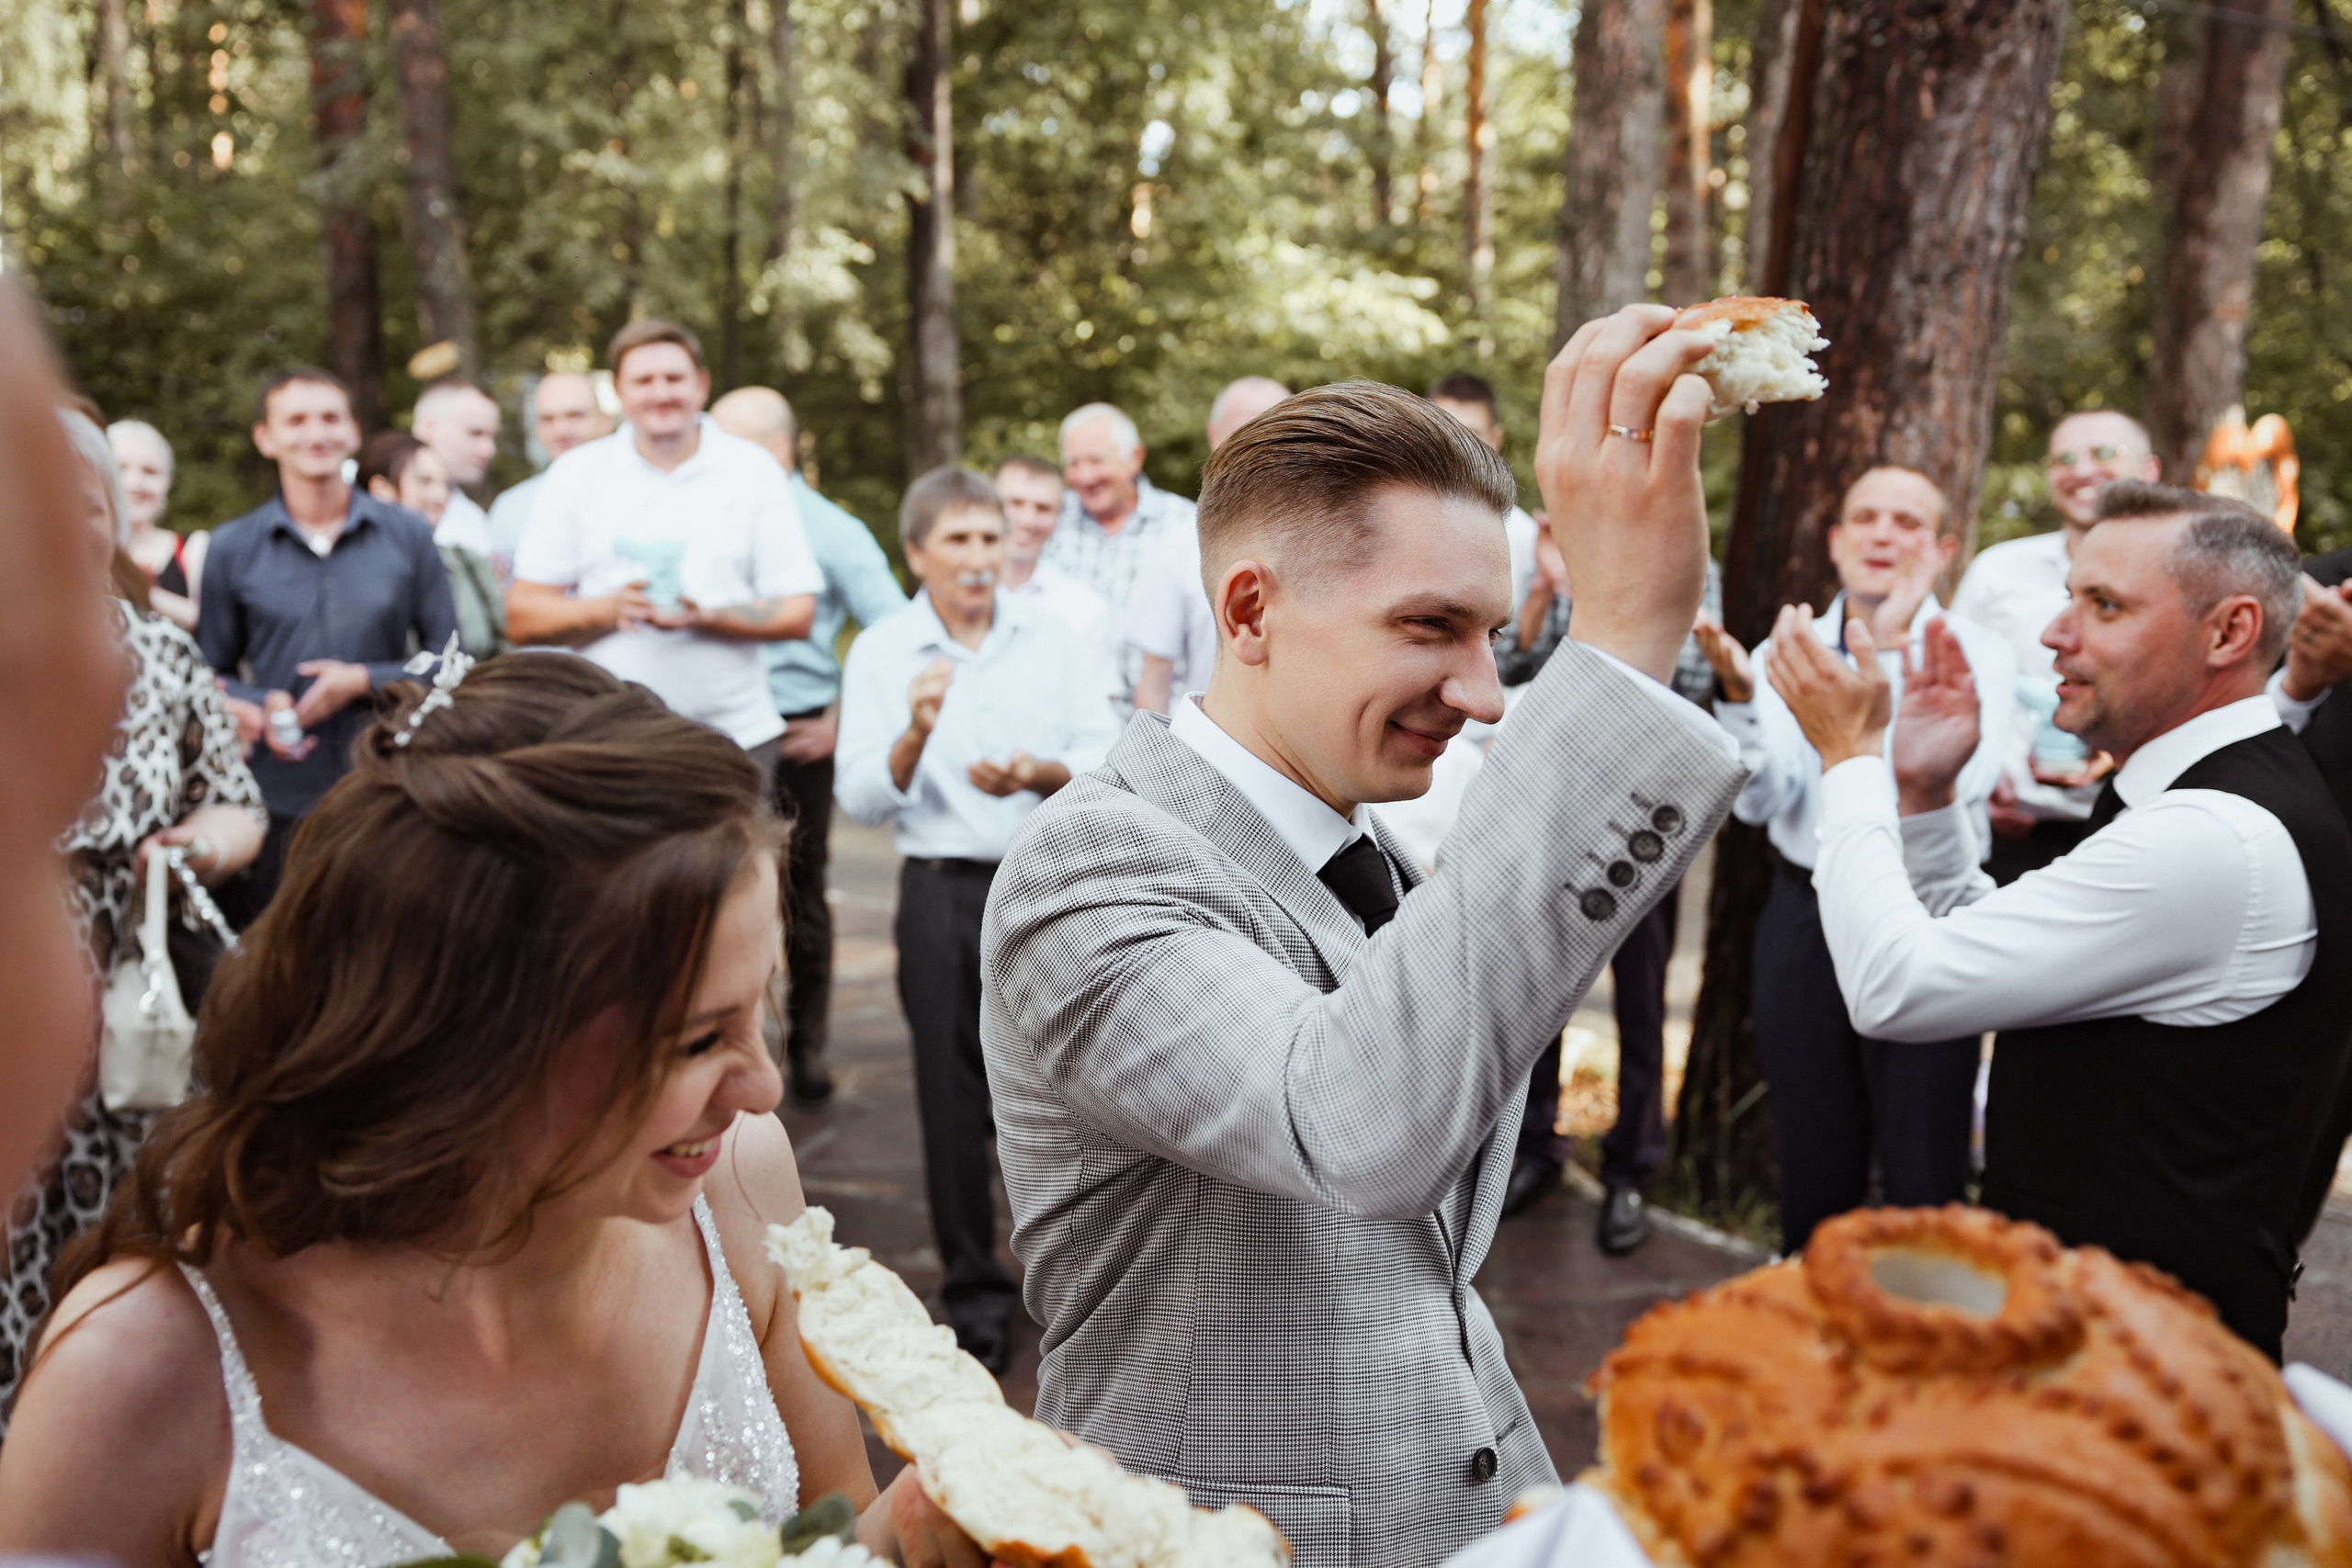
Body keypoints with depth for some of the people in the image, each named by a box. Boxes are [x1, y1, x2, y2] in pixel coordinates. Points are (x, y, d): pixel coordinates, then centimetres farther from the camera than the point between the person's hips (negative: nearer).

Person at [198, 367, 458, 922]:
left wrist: (366, 680, -9)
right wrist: (262, 708, -11)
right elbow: (211, 675, 10)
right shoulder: (231, 548, 7)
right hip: (277, 799, 0)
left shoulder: (408, 536, 7)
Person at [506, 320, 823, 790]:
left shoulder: (752, 470, 7)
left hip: (735, 735, 0)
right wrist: (606, 610, -12)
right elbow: (521, 617, 6)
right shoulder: (576, 474, 9)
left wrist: (706, 618, -14)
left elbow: (797, 613, 2)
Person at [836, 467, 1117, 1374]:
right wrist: (915, 735, -23)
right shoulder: (880, 653, 1)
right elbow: (861, 798, -6)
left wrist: (1041, 774, -16)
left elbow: (1106, 757, 3)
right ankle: (973, 1289, 18)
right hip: (944, 892, -1)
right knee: (953, 1092, 4)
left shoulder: (1049, 638, 7)